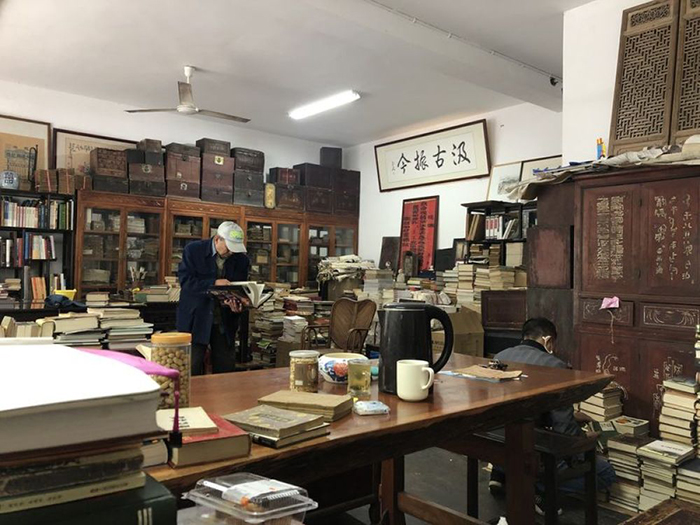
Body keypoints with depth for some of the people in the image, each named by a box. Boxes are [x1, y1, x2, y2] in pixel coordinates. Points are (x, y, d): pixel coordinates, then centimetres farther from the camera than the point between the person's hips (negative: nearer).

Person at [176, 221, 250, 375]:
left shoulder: (242, 259, 2)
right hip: (196, 320, -3)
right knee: (193, 369, 1)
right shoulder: (193, 250, -5)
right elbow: (185, 280, -12)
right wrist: (214, 283, -22)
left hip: (225, 321, 3)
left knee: (226, 368, 8)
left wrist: (237, 305, -17)